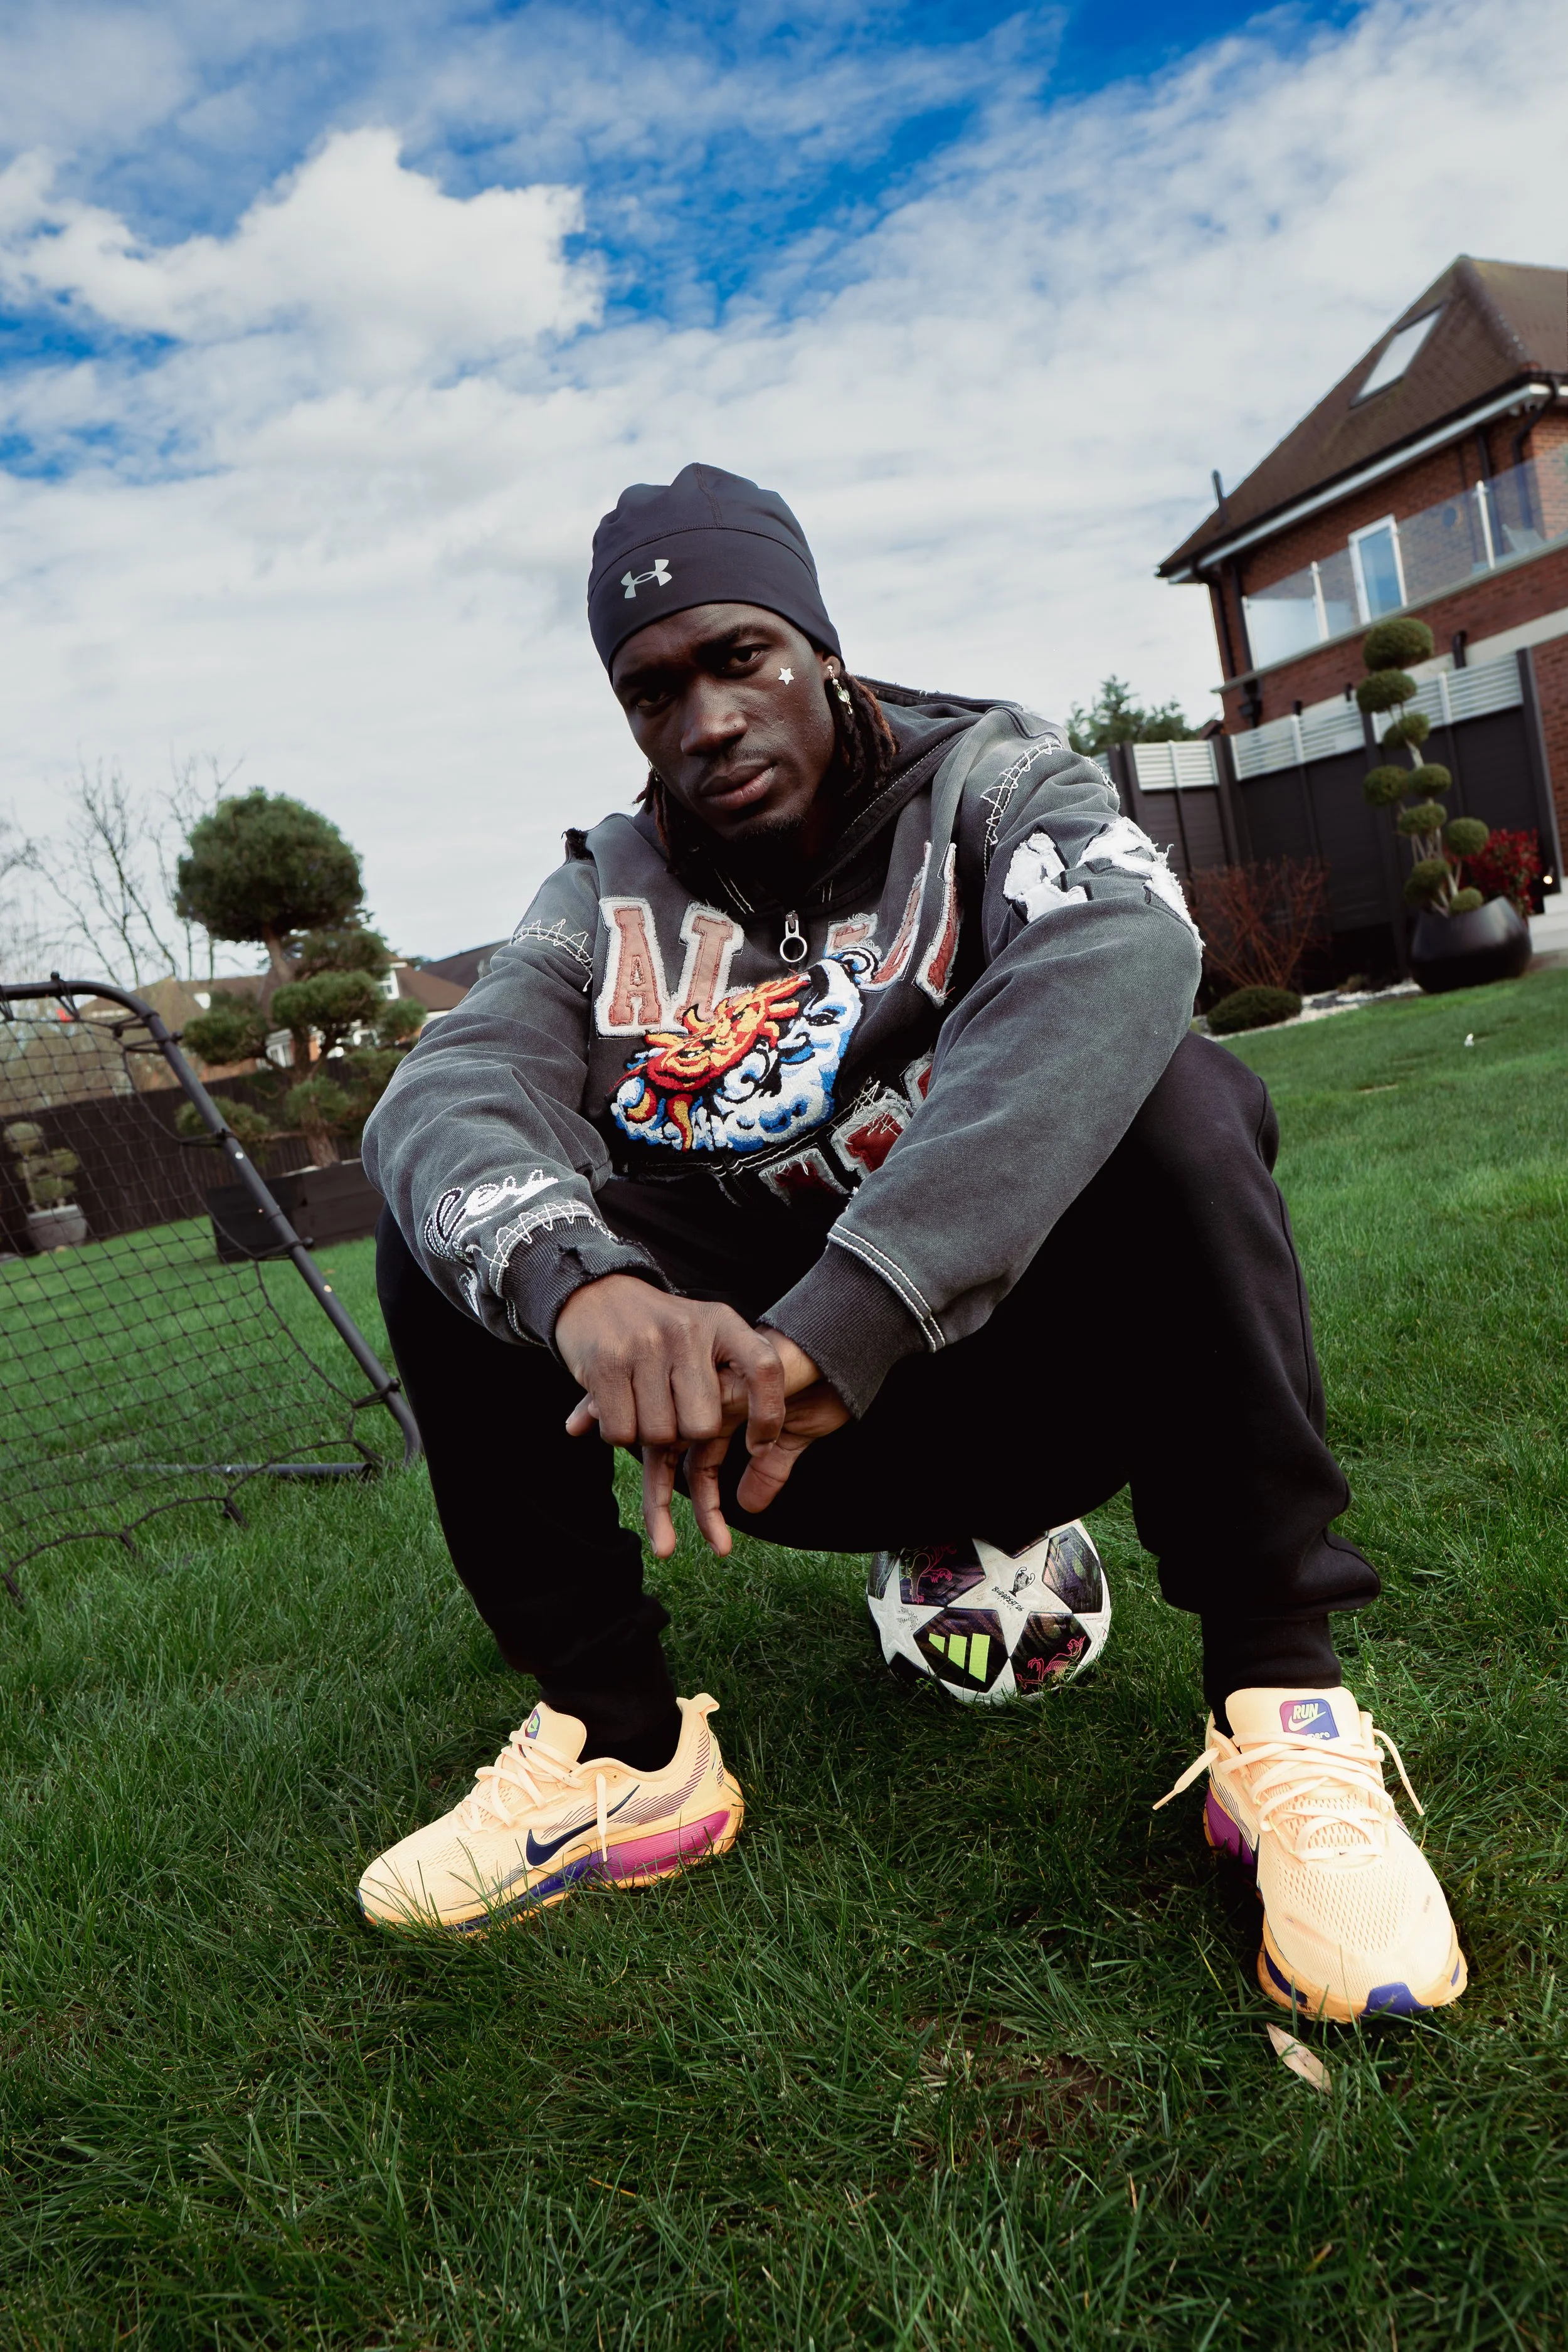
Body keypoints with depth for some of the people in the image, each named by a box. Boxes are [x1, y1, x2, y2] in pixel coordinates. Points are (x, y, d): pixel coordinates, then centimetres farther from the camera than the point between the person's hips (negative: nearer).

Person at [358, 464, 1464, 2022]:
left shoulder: (995, 784, -6)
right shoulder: (611, 901, 1)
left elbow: (1115, 957, -30)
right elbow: (446, 1090, -17)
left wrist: (847, 1321, -42)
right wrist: (579, 1282, -42)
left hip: (1020, 1367, -2)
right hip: (753, 1395, 3)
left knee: (1174, 1103, -28)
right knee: (453, 1222, -14)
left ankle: (1283, 1708, -21)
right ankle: (621, 1749, -10)